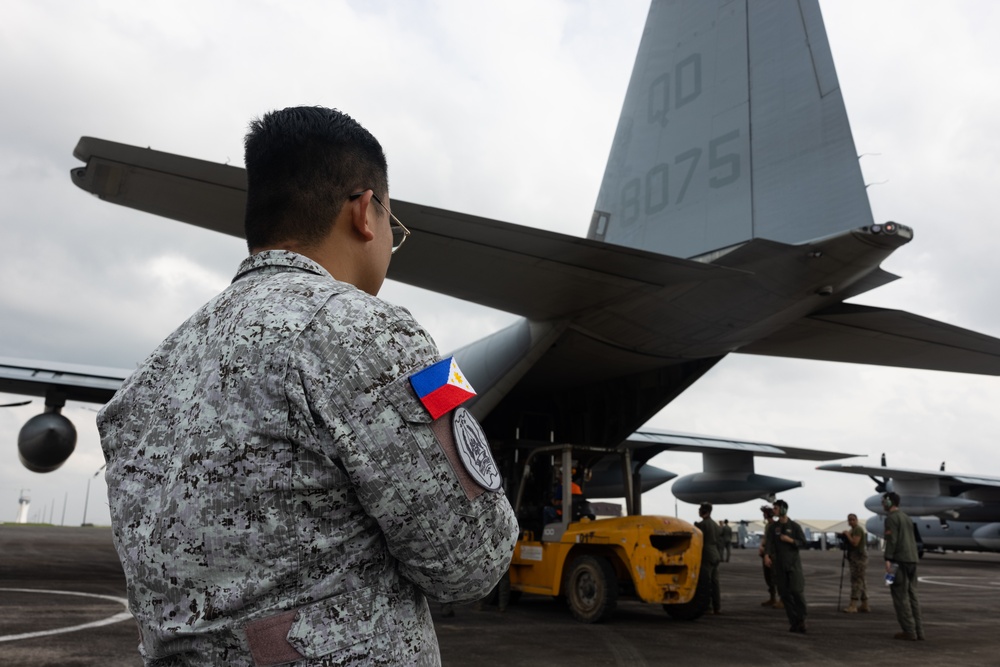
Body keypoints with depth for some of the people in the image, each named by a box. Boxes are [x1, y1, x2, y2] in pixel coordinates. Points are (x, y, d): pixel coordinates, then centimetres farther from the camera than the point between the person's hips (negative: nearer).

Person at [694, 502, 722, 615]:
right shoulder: (715, 524, 13)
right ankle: (717, 608, 12)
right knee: (715, 583, 10)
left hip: (706, 557, -8)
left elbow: (699, 542, -14)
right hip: (715, 557, 8)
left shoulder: (702, 524, -13)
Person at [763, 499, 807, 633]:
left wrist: (790, 540, -13)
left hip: (793, 563, -3)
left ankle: (801, 619, 2)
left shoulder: (794, 526, 2)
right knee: (785, 593, 2)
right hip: (780, 564, 3)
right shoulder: (773, 527, 8)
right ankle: (793, 622, 10)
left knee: (797, 591, -12)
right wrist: (766, 555, -21)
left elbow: (803, 543, 3)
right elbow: (769, 542, -4)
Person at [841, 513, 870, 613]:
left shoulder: (858, 529, -12)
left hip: (859, 557, -11)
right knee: (860, 582, 12)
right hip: (855, 557, 11)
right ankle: (865, 605, 16)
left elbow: (855, 543, -22)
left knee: (856, 581, -14)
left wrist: (847, 534, -13)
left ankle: (853, 606, -18)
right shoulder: (853, 530, 19)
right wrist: (845, 536, 9)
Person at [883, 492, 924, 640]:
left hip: (899, 561, -9)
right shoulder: (906, 517, 20)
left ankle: (909, 631, -7)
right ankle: (918, 630, 9)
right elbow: (913, 540, 22)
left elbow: (892, 539, -16)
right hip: (912, 560, 9)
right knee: (912, 595, 10)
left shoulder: (891, 518, -7)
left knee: (901, 596, -6)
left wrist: (888, 559, -20)